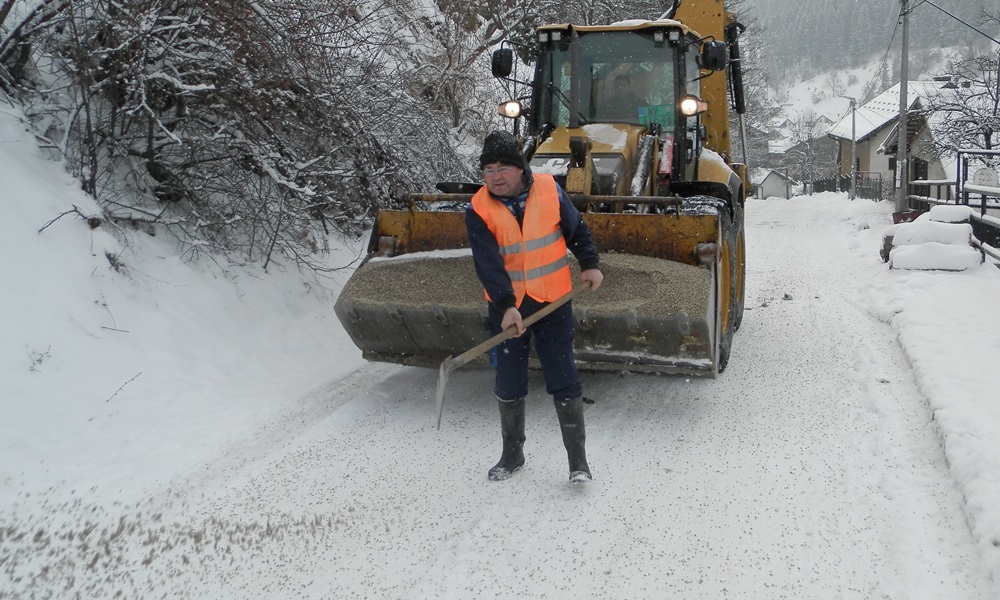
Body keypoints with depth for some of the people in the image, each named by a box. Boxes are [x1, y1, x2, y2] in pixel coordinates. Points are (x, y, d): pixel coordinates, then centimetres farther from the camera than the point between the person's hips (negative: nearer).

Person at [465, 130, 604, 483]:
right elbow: (488, 264, -19)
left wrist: (589, 264, 5)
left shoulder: (549, 189, -7)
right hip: (506, 307, 1)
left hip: (553, 302, -1)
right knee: (508, 384, 11)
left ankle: (578, 459, 14)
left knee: (563, 381, 1)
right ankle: (512, 454, 30)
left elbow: (576, 229, 8)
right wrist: (506, 305, -28)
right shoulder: (479, 210, -10)